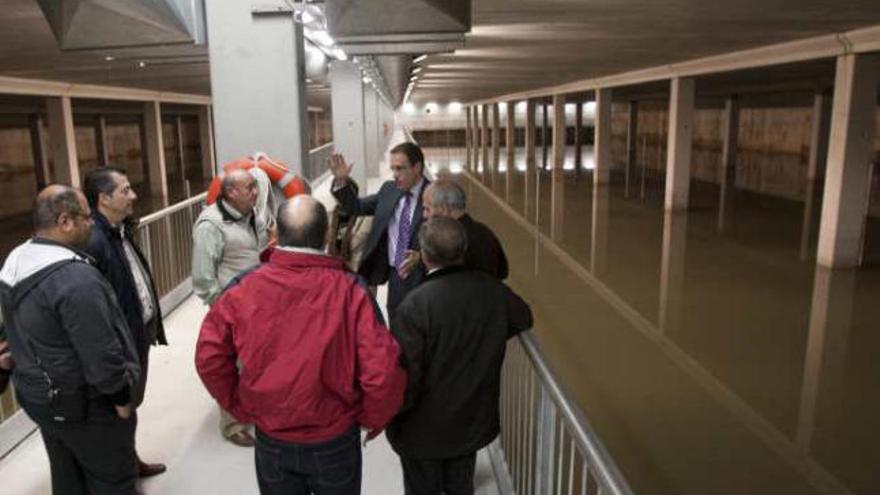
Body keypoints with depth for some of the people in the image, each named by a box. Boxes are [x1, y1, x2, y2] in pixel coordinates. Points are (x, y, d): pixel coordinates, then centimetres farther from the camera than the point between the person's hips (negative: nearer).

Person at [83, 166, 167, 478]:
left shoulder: (120, 230, 4)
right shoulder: (92, 242, -27)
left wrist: (151, 325, 13)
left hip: (139, 334, 9)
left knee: (131, 405, 25)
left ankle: (131, 461, 44)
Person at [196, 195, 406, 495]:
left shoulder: (243, 288, -15)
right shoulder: (350, 290, -22)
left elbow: (209, 357, -7)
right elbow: (382, 372, -23)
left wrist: (241, 406, 7)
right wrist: (373, 418, -4)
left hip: (270, 439, 2)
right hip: (335, 440, -1)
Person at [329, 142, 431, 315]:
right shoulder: (388, 190, 6)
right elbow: (357, 207, 13)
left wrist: (421, 257, -30)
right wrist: (341, 181, -1)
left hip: (423, 277, -5)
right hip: (395, 276, 5)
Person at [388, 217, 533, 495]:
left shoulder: (415, 305, -30)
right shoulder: (493, 290, -12)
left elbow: (404, 376, -27)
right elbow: (523, 319, 9)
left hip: (424, 430, -4)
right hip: (474, 421, 4)